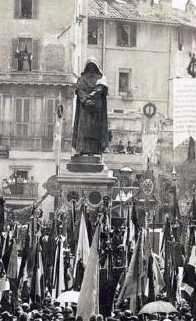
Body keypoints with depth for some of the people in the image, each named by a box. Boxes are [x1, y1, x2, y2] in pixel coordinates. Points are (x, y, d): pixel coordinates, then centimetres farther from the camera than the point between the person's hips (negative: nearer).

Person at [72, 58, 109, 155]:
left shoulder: (100, 78, 13)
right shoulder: (82, 79, 16)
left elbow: (99, 89, -5)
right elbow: (80, 91, 1)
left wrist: (89, 96, -19)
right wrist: (86, 101, -17)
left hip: (96, 107, -1)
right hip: (84, 107, 1)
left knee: (95, 128, -8)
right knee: (83, 128, -9)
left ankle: (94, 150, -12)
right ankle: (83, 150, -14)